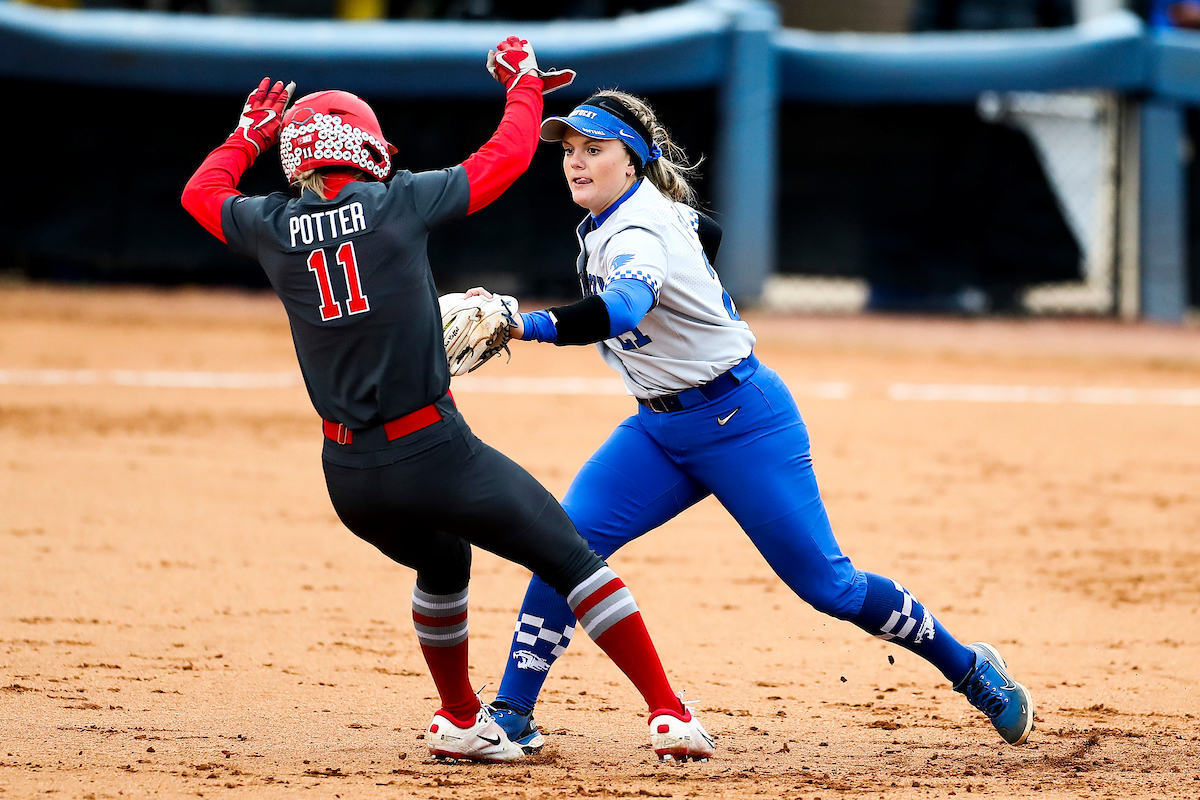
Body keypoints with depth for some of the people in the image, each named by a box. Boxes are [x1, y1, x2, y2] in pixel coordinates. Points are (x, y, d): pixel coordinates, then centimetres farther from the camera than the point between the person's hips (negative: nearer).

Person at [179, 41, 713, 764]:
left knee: (442, 563, 33)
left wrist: (251, 135, 39)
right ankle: (669, 715, -3)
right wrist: (524, 81, 21)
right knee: (572, 561, 4)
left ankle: (461, 722, 38)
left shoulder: (273, 227, 4)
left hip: (349, 479, 5)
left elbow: (201, 192, 25)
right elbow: (507, 157, 5)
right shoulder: (397, 202, -5)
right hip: (435, 454, -5)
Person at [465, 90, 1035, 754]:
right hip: (659, 429, 8)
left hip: (743, 425, -8)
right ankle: (512, 713, -11)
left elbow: (623, 308, -49)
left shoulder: (639, 232, -25)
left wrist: (526, 325, -61)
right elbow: (707, 232, 24)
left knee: (828, 585, -4)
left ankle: (970, 669, 15)